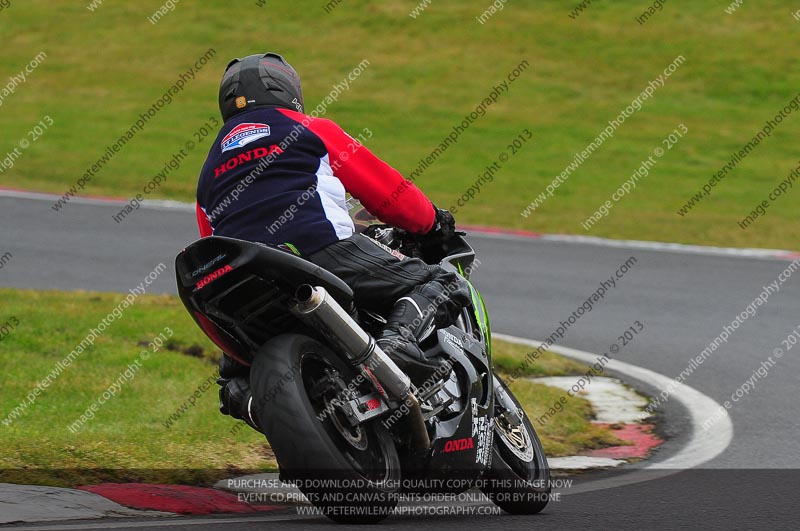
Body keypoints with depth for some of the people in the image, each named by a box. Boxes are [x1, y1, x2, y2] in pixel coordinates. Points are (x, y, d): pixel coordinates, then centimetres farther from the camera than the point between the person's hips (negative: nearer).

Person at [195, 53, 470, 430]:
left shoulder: (210, 173, 30)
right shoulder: (311, 130, 17)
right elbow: (384, 189, 16)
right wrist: (432, 223, 33)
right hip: (324, 251, -4)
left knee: (234, 374, 26)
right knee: (442, 286, 3)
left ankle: (254, 399, -10)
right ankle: (399, 337, -29)